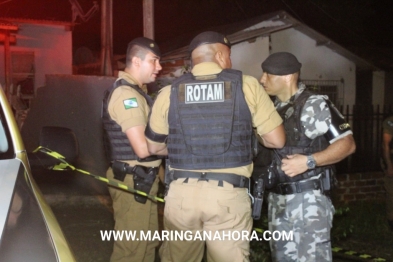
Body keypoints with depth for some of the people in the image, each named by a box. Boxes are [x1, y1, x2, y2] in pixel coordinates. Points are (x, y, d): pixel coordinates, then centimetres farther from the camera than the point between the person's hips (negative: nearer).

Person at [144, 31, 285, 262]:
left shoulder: (170, 93, 5)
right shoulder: (247, 86, 1)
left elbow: (154, 147, 16)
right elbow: (277, 140, 3)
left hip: (182, 193, 2)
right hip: (229, 195, -2)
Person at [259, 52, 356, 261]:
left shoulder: (313, 105, -12)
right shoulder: (274, 108, 9)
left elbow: (347, 144, -14)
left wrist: (308, 161, -24)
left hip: (307, 199, -7)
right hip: (277, 199, 7)